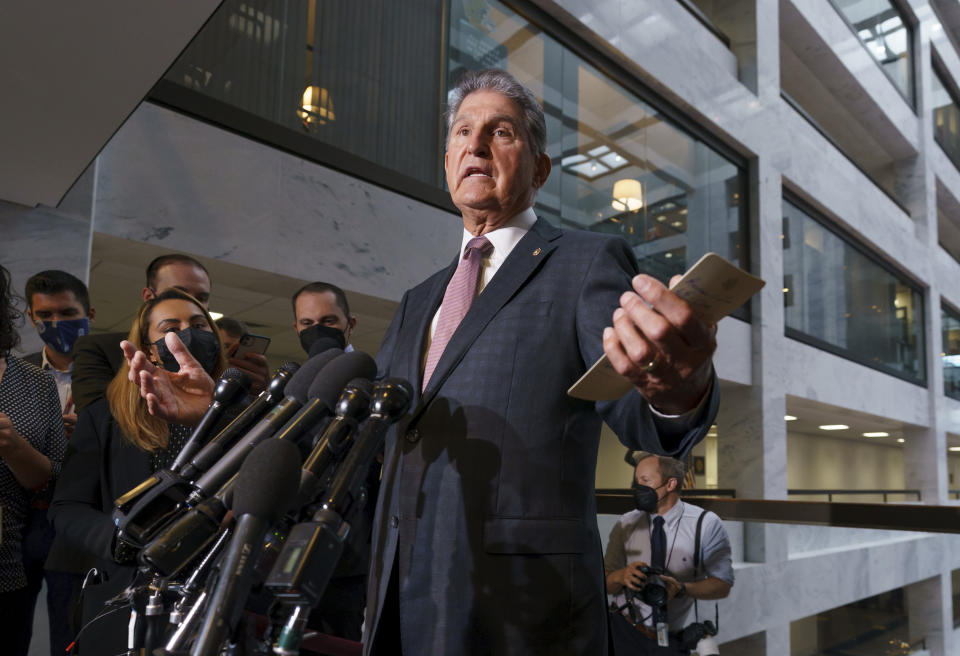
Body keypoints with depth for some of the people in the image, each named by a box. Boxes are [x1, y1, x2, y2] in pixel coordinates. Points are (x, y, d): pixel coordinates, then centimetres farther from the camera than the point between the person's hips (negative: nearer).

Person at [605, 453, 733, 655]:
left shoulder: (706, 525, -4)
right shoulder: (625, 525, 1)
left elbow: (723, 585, -7)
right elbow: (605, 584, 2)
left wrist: (681, 588, -24)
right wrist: (621, 576, -21)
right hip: (626, 632, 2)